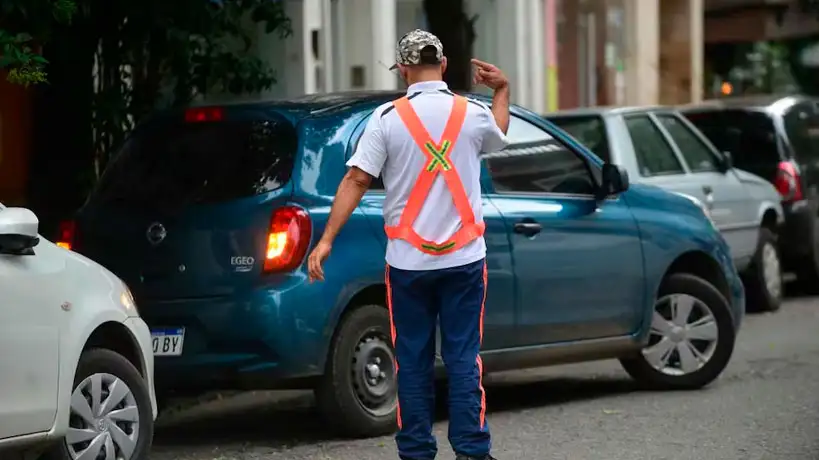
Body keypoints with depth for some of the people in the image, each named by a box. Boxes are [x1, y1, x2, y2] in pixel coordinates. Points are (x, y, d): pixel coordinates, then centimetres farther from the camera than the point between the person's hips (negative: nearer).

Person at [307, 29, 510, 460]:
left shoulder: (387, 118, -6)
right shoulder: (472, 114, 0)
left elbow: (355, 180, -10)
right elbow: (498, 136, 25)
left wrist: (326, 240, -9)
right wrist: (502, 90, 37)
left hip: (408, 260, -1)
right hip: (463, 258, 1)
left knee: (413, 360, 7)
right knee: (464, 358, 5)